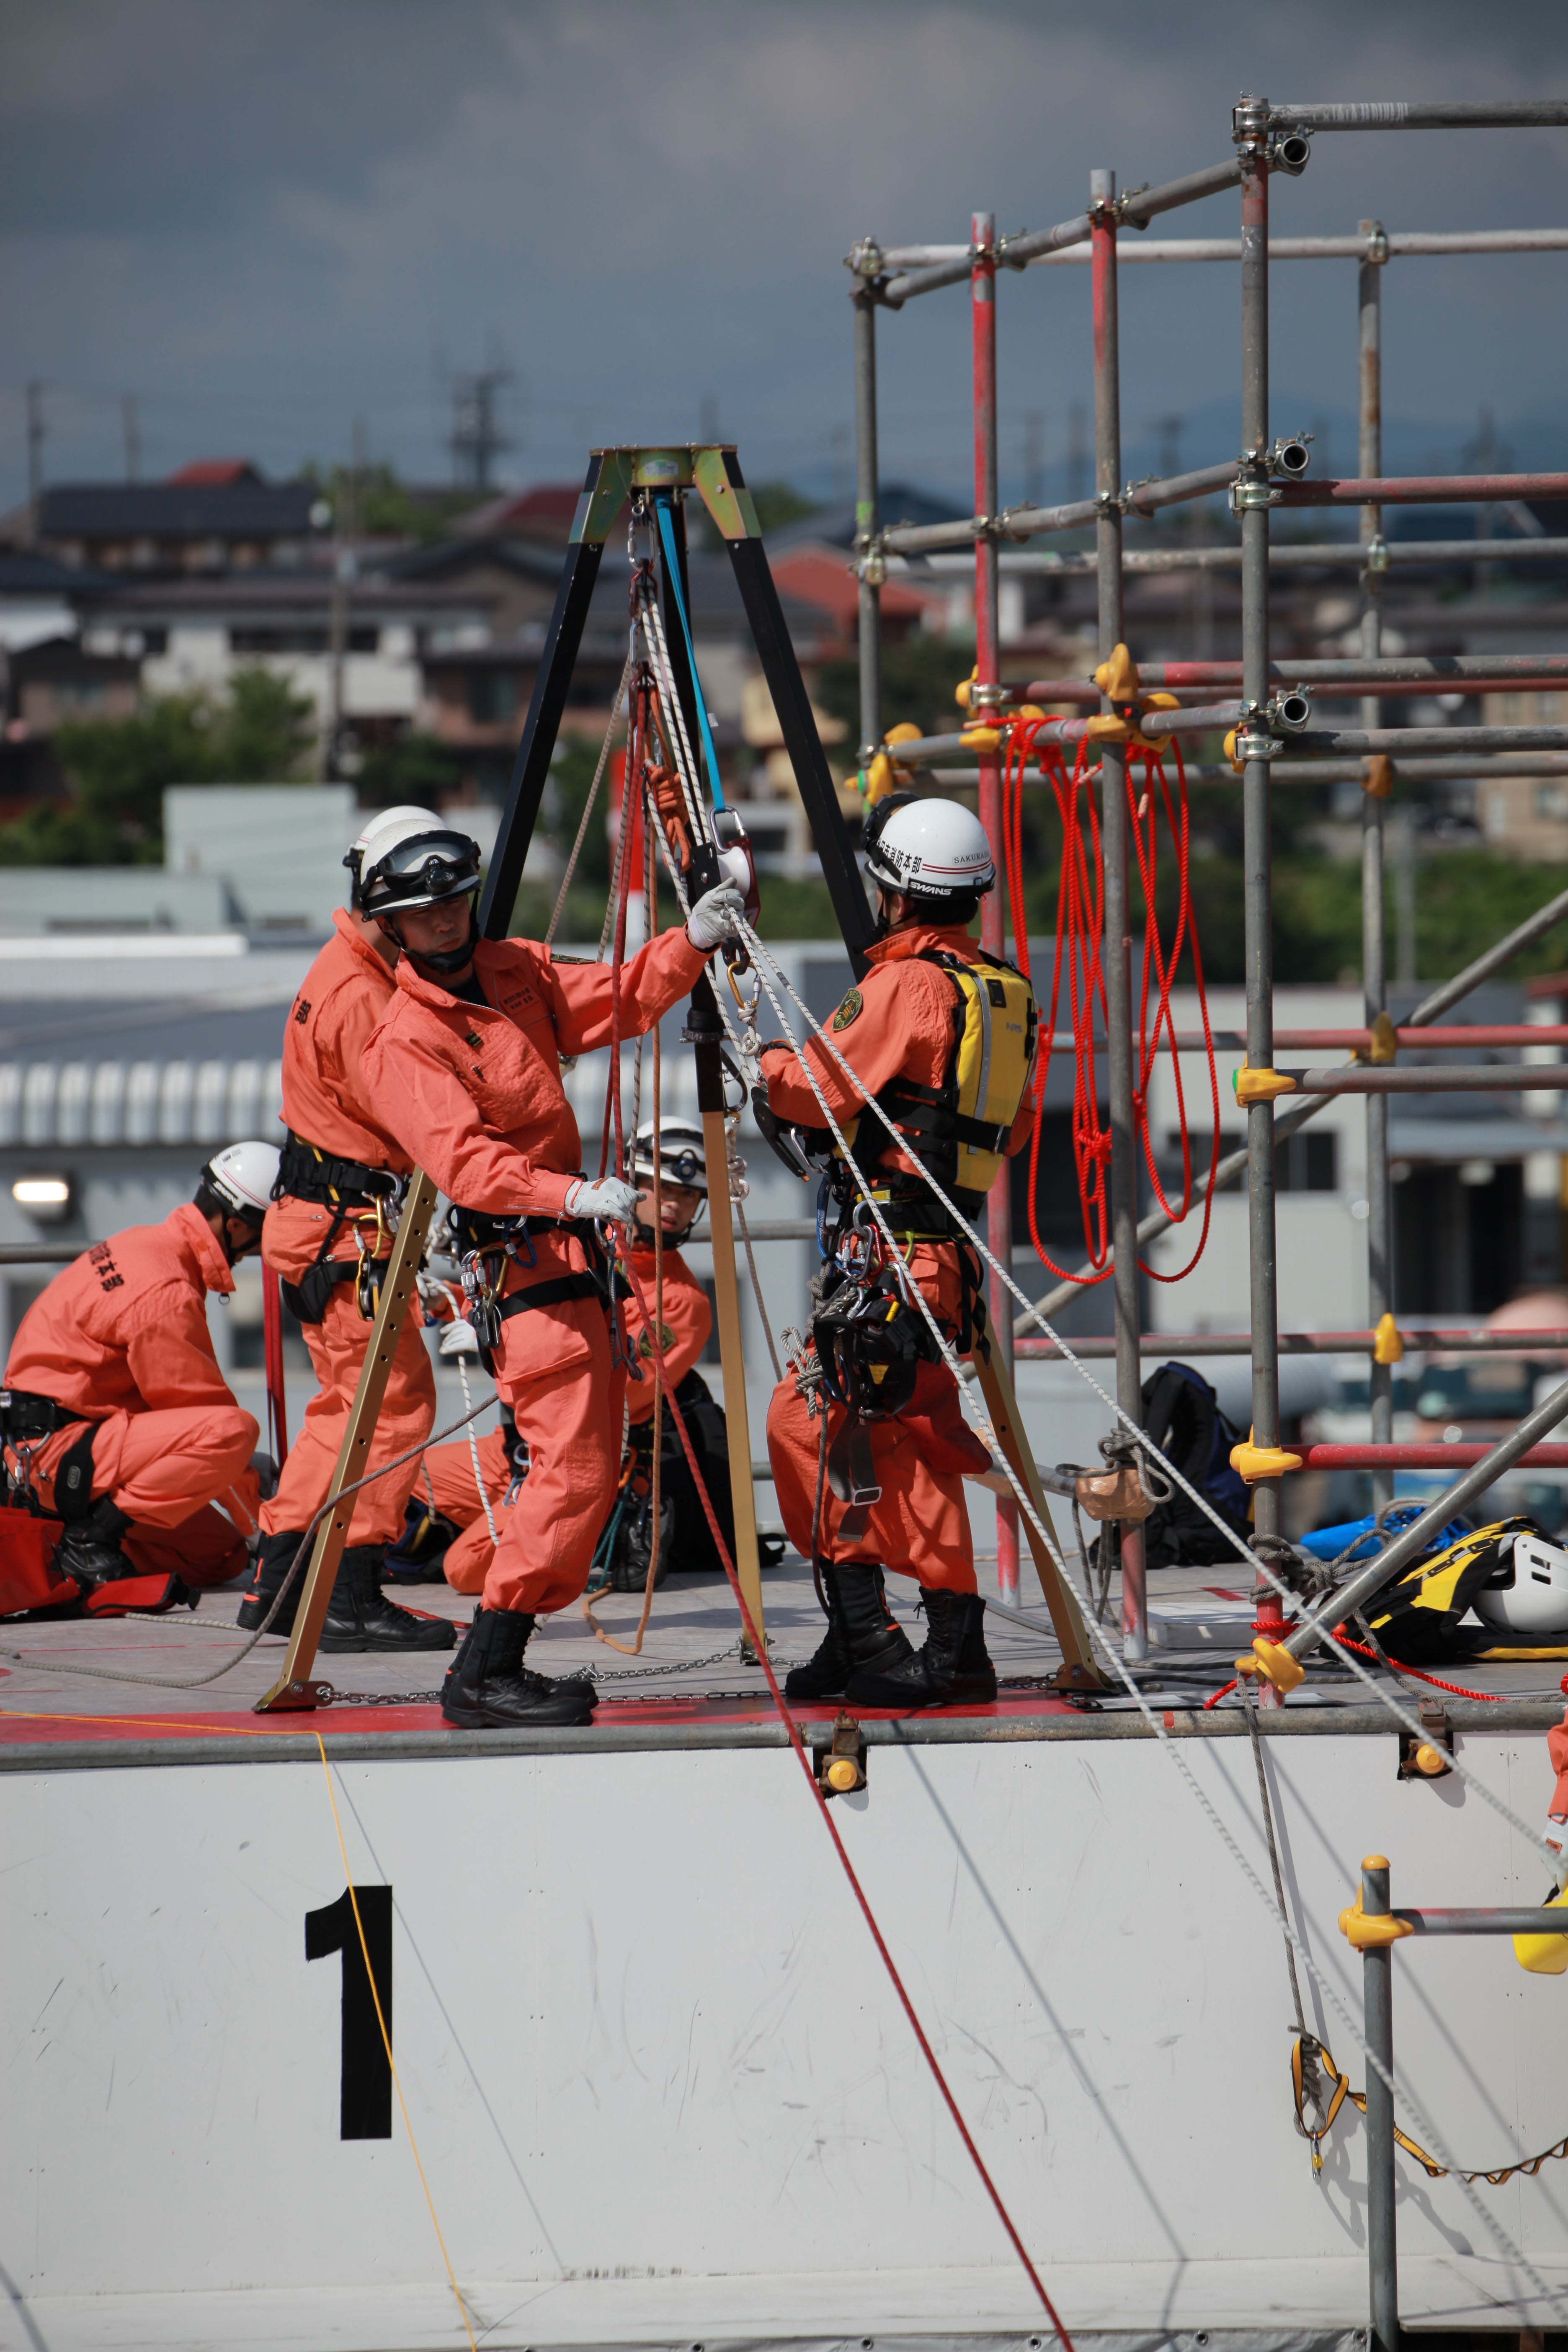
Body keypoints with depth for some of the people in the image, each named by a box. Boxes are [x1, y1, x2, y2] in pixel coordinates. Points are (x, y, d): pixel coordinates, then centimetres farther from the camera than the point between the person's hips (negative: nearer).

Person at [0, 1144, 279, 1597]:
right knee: (233, 1430, -28)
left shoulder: (146, 1247, 12)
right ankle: (90, 1540, -19)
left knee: (222, 1556, 9)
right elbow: (199, 1406, -16)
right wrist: (263, 1521, -8)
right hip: (58, 1446, -10)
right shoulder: (164, 1291, -20)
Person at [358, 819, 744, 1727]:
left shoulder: (516, 970, 11)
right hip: (523, 1265, -9)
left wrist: (692, 943, -2)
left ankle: (498, 1662, 16)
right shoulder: (403, 1042, -13)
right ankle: (482, 1678, -14)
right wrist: (573, 1194, -37)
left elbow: (615, 1002, 14)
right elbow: (463, 1159, -24)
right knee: (573, 1471, -16)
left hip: (578, 1247, 9)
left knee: (595, 1463, 11)